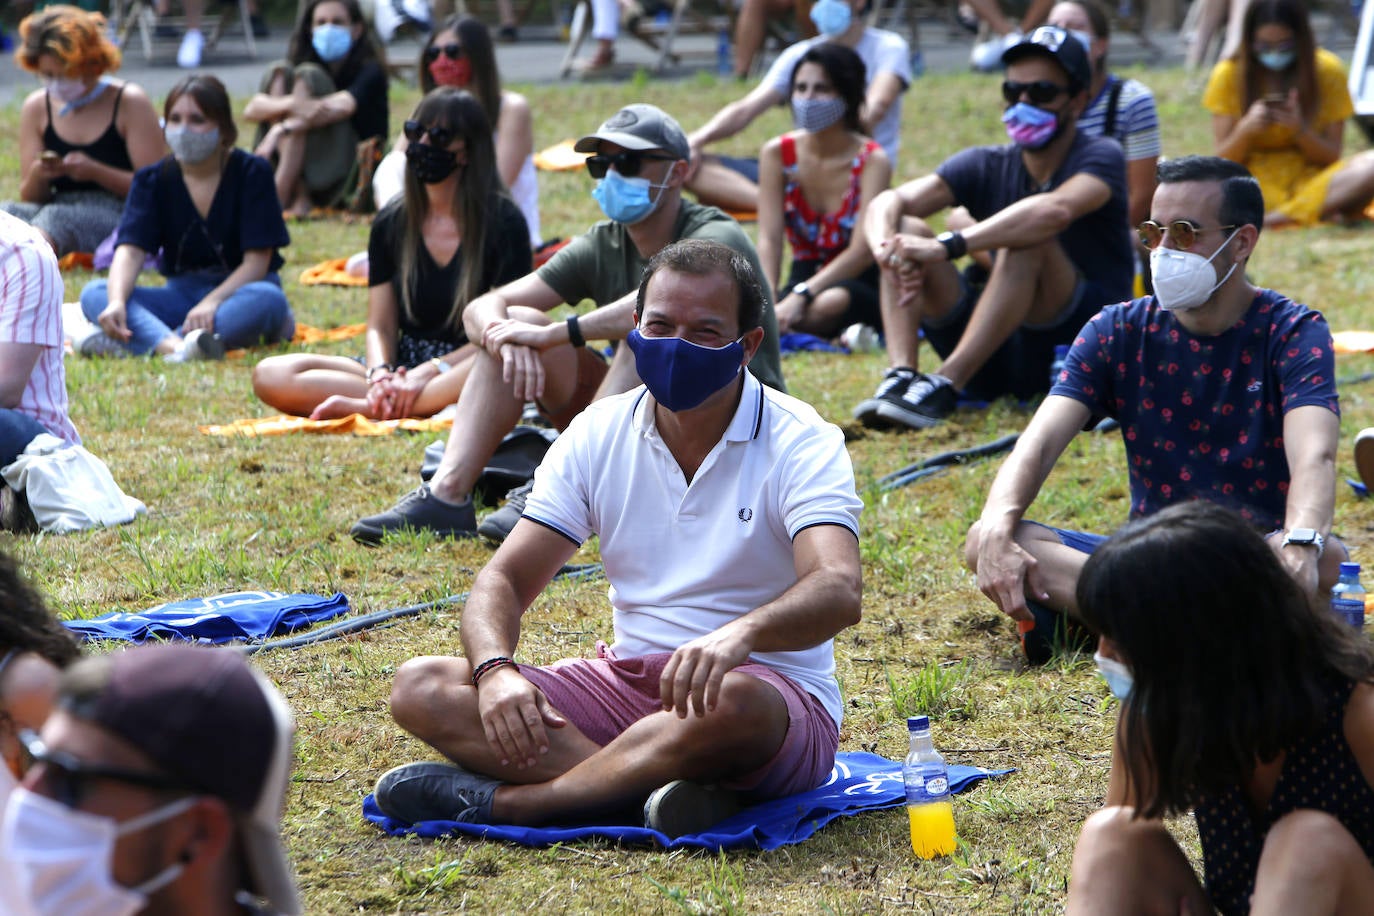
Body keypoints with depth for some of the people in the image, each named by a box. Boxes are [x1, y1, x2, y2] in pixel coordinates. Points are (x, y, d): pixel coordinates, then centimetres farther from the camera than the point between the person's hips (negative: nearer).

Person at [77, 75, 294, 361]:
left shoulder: (251, 174, -5)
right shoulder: (152, 180, 2)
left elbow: (257, 260, -13)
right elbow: (130, 249, -11)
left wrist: (212, 302, -30)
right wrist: (116, 302, -33)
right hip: (182, 293, 3)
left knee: (268, 300, -38)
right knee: (94, 294, -21)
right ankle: (174, 346, -52)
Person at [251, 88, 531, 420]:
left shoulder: (503, 221, -2)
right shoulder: (391, 223, 10)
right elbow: (380, 326, 9)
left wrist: (429, 372, -20)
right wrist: (380, 375, -15)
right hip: (403, 368, 4)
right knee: (270, 375, -17)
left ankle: (360, 407, -31)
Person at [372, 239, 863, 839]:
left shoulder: (801, 444, -9)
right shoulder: (598, 436, 5)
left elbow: (838, 591, -27)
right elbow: (504, 579, 3)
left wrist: (741, 633, -50)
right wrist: (496, 670, -22)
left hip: (774, 690, -5)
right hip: (629, 683, 5)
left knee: (728, 703, -42)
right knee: (420, 689, -15)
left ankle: (497, 800, -27)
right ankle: (651, 787, -33)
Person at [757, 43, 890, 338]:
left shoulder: (872, 161, -11)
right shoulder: (777, 154, -1)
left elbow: (862, 250, -21)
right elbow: (769, 239, -9)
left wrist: (800, 296, -33)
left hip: (862, 283, -2)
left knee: (830, 304, -40)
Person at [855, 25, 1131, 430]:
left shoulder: (1100, 158, -6)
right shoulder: (987, 166, 8)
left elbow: (1054, 211, -31)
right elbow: (887, 202, -7)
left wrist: (948, 246, -40)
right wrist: (886, 248, -32)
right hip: (994, 368, 5)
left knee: (1028, 242, -31)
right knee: (906, 229, -12)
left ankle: (945, 384, -39)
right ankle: (900, 375, -32)